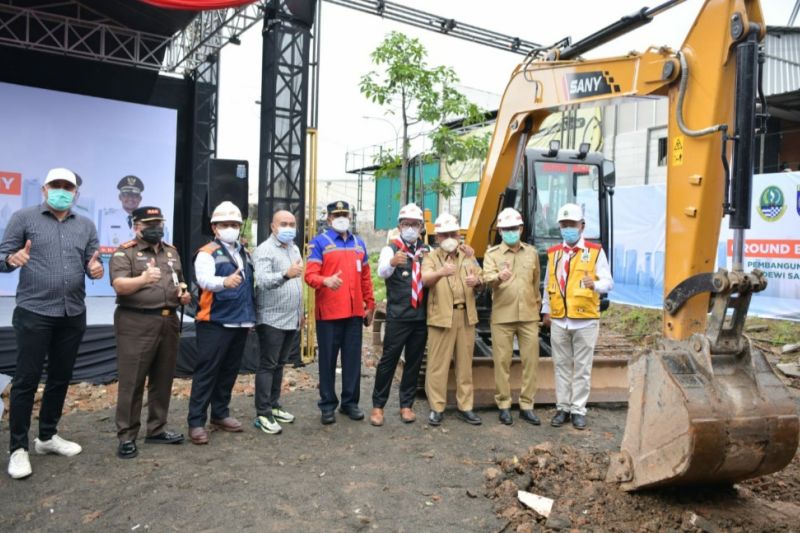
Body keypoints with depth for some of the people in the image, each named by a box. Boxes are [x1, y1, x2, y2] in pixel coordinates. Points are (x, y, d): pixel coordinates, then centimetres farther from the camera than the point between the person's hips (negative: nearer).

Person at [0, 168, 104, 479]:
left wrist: (96, 269, -14)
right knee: (26, 380, 0)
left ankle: (47, 436, 27)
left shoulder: (86, 226, 11)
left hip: (73, 314, 4)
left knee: (60, 378, 12)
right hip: (34, 313, -4)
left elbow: (93, 263, 10)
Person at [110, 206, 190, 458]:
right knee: (132, 381, -2)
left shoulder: (171, 251, 17)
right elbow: (119, 285, -17)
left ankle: (157, 430, 22)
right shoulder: (124, 253, -3)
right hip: (136, 323, -6)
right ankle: (127, 436, 8)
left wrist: (184, 293, 4)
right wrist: (143, 279, -35)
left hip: (168, 322, 6)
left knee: (163, 379, 11)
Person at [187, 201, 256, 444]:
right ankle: (196, 422, 4)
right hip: (214, 322, -7)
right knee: (206, 372, -3)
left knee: (229, 371, 14)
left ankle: (220, 414, 26)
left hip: (240, 322, 7)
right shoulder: (207, 253, -8)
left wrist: (251, 315, 18)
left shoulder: (245, 253, 15)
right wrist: (225, 281, -47)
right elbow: (204, 279, -27)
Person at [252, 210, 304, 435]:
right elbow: (262, 281, -27)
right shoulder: (264, 250, -11)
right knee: (267, 366, -3)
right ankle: (262, 414, 2)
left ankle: (274, 407, 23)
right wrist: (286, 275, -44)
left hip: (292, 319, 8)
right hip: (271, 320, -7)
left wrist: (300, 312, 20)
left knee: (279, 365, 14)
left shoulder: (295, 249, 14)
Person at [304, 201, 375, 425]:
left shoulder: (359, 243, 14)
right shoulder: (319, 242, -2)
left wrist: (370, 305, 14)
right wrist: (326, 281, -32)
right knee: (328, 360, 4)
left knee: (353, 359, 9)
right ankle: (328, 405, 15)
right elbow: (310, 275, -12)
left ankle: (350, 402, 22)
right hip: (328, 313, -4)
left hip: (355, 312, 5)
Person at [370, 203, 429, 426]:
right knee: (389, 360, 0)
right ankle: (378, 405, 13)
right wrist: (393, 262, -46)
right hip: (397, 316, -4)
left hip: (422, 315, 4)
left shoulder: (426, 251, 11)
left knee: (414, 362, 11)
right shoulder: (391, 249, -3)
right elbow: (382, 271, -24)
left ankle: (406, 404, 24)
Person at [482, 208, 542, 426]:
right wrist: (499, 277, -39)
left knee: (531, 361, 5)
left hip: (528, 316, 3)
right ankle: (504, 405, 15)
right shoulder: (492, 253, 0)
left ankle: (527, 406, 17)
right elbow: (487, 278, -18)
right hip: (502, 316, -3)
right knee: (502, 362, 2)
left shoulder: (532, 252, 10)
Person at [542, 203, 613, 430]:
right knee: (562, 366, 10)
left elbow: (608, 282, -6)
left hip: (585, 320, -3)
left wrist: (595, 284, -28)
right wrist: (546, 311, 13)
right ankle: (562, 407, 21)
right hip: (558, 320, 3)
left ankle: (578, 410, 15)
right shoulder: (553, 253, 9)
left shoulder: (595, 251, -2)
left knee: (582, 367, 5)